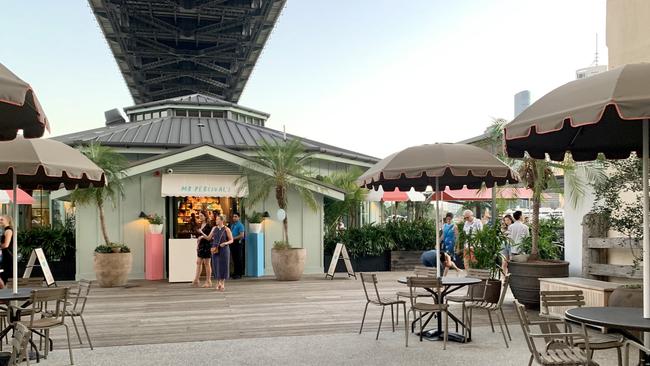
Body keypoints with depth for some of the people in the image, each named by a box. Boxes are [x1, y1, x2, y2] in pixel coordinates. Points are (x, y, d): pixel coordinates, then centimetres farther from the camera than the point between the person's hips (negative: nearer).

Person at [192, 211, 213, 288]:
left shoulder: (208, 226, -10)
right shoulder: (200, 225, 12)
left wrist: (202, 234, -22)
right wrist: (197, 245, 16)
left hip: (206, 246, -8)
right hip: (200, 246, 8)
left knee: (207, 263, -1)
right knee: (198, 262, 6)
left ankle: (208, 281, 7)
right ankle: (196, 281, 8)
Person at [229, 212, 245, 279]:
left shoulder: (240, 225, -9)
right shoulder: (232, 225, 15)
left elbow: (242, 235, -16)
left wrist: (234, 238, -17)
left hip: (238, 243, -8)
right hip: (232, 243, 8)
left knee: (238, 259, -3)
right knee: (234, 258, 12)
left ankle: (239, 274, 1)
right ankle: (235, 272, 19)